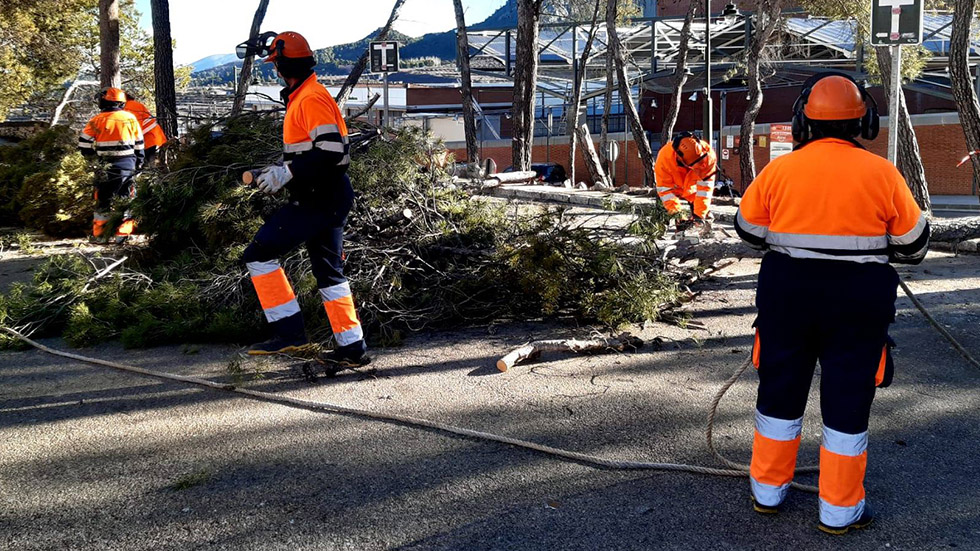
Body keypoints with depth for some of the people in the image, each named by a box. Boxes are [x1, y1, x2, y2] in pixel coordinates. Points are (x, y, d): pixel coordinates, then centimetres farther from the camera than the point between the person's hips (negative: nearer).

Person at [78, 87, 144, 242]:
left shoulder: (97, 121, -5)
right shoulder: (130, 118, 2)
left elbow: (84, 147, -1)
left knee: (103, 200, 8)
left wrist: (96, 151, 17)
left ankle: (99, 234, 10)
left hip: (108, 167, -2)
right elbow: (139, 145, 9)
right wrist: (138, 163, 20)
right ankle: (123, 233, 7)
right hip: (129, 165, 2)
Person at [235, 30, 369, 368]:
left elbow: (330, 151, -24)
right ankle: (352, 349, 16)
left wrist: (286, 174, -21)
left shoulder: (311, 99, -14)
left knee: (259, 254, -7)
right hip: (327, 198, 11)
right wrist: (280, 171, 15)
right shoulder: (302, 97, 19)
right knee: (328, 272, 13)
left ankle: (290, 332, -6)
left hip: (318, 199, -10)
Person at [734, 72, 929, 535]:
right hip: (859, 301, -1)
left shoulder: (778, 170, -4)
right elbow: (913, 245, 2)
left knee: (780, 391, 15)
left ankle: (768, 491, 26)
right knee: (847, 400, 8)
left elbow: (749, 230, 8)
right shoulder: (882, 174, -7)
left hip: (787, 293, 2)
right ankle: (839, 510, 17)